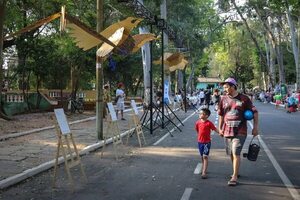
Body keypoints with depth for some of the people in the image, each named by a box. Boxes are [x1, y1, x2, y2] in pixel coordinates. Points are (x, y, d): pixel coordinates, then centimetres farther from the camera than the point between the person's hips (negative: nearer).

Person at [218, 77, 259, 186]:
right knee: (231, 154, 14)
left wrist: (255, 127, -3)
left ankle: (234, 177, -8)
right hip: (227, 131, 4)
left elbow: (254, 112, 2)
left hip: (240, 132, -4)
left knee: (236, 153, -12)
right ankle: (236, 172, 35)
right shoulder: (223, 99, 5)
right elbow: (221, 115, 16)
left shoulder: (244, 98, -4)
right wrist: (220, 128, 14)